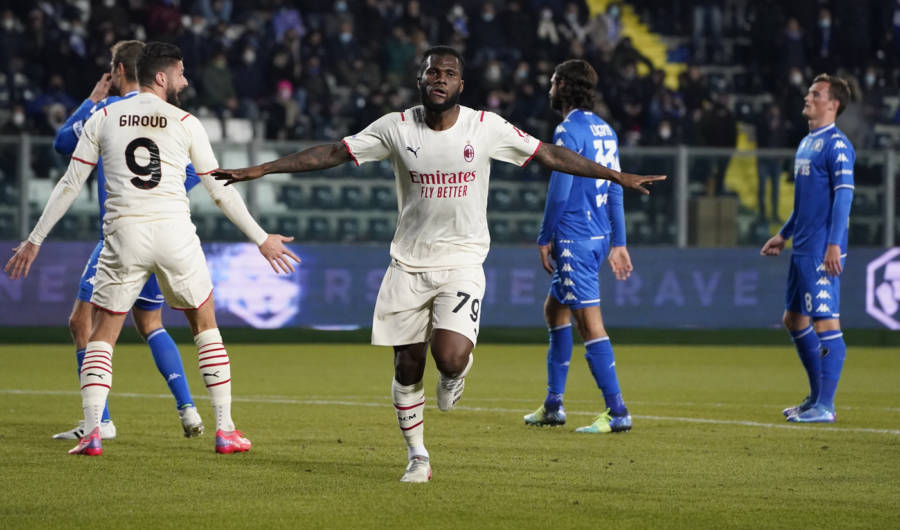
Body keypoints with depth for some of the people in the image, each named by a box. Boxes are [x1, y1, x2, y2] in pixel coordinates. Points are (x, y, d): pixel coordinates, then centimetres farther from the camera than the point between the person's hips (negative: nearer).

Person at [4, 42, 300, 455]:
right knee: (205, 324, 17)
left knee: (102, 334, 10)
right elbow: (220, 191, 6)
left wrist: (35, 240, 13)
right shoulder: (185, 124, 4)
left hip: (124, 235, 0)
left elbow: (69, 185, 6)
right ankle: (225, 430, 14)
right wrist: (262, 239, 15)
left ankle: (91, 432, -6)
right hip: (175, 233, 0)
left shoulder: (103, 119, 7)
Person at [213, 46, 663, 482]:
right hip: (409, 262, 2)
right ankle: (417, 456, 23)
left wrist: (617, 176, 0)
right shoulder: (396, 127, -4)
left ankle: (453, 377, 17)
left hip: (462, 261, -2)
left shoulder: (486, 127, -5)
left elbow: (549, 155, 1)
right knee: (407, 365, 4)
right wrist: (259, 170, -6)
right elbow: (332, 153, -1)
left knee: (451, 357, -21)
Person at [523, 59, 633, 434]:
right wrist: (618, 242, 18)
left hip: (573, 240, -10)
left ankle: (617, 412, -10)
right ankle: (553, 406, 22)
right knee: (554, 310, 20)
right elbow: (615, 192, 15)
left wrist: (545, 239, -8)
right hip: (598, 236, 10)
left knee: (590, 323, -8)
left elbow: (559, 192, -17)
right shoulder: (605, 131, 13)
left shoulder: (569, 131, -14)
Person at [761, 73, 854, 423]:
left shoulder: (836, 145, -11)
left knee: (825, 322, -8)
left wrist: (834, 244, -24)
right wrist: (784, 234, 28)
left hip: (822, 252, -10)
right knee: (794, 320, 15)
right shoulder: (807, 143, 17)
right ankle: (817, 396, 24)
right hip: (802, 249, 10)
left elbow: (843, 196, -18)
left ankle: (825, 407, -6)